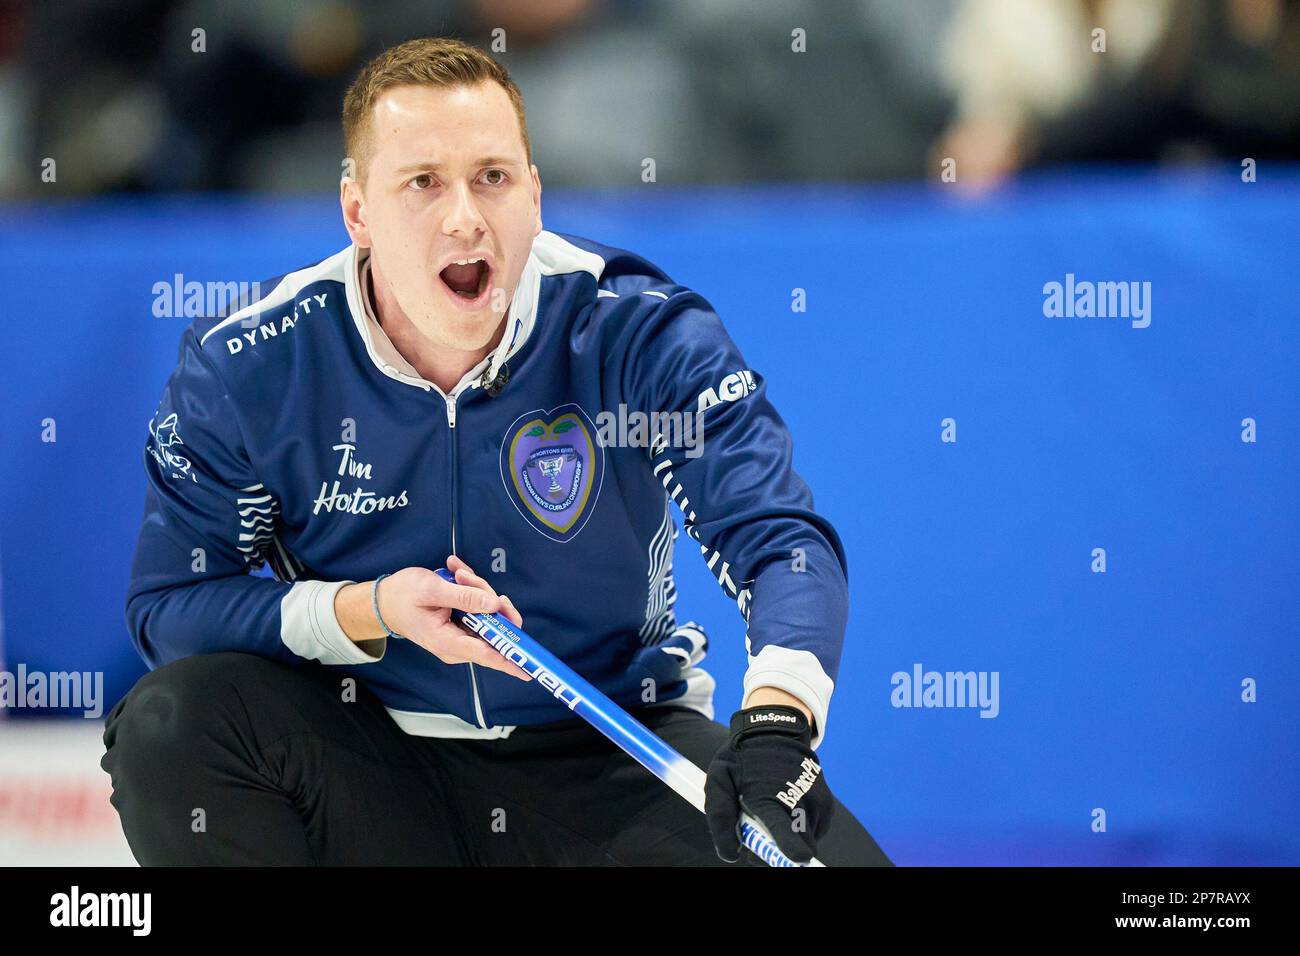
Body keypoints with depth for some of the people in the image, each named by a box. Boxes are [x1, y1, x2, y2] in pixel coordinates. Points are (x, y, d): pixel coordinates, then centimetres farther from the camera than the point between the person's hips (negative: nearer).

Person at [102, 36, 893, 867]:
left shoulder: (642, 333, -12)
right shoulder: (246, 368, -10)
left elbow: (781, 536, -20)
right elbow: (167, 604, -6)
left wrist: (774, 722, -41)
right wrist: (367, 613, -24)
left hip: (613, 755, -1)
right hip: (366, 760, 1)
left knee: (832, 855, -25)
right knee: (169, 723, -26)